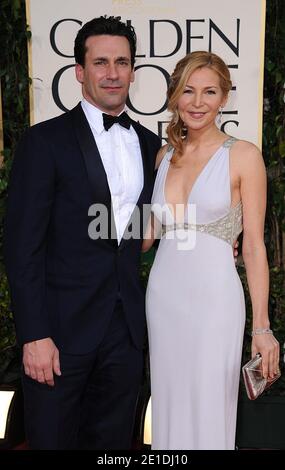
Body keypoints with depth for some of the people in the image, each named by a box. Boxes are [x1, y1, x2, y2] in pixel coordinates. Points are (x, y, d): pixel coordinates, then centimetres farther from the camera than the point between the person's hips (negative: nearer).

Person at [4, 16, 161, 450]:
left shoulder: (150, 144, 9)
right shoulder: (45, 141, -7)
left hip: (126, 327, 5)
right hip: (62, 327, -4)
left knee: (113, 440, 17)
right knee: (53, 438, 11)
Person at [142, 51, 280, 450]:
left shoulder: (244, 156, -6)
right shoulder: (165, 155, 8)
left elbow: (254, 244, -7)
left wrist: (262, 326, -9)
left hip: (214, 298, -4)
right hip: (163, 294, 5)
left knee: (209, 413, 6)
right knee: (169, 407, 15)